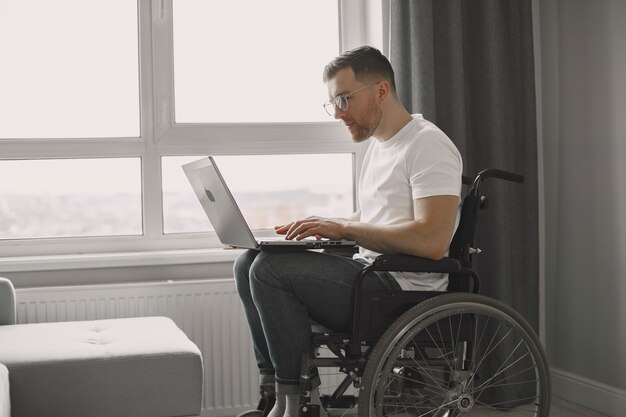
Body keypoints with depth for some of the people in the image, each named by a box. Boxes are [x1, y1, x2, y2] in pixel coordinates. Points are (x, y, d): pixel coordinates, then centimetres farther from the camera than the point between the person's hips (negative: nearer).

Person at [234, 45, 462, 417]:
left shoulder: (428, 145, -12)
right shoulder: (378, 145, 18)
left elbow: (432, 241, -25)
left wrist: (343, 228, -21)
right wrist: (319, 228, 7)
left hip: (405, 288, -10)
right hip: (371, 274, 10)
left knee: (270, 269, -22)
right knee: (248, 264, 5)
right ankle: (275, 387, 4)